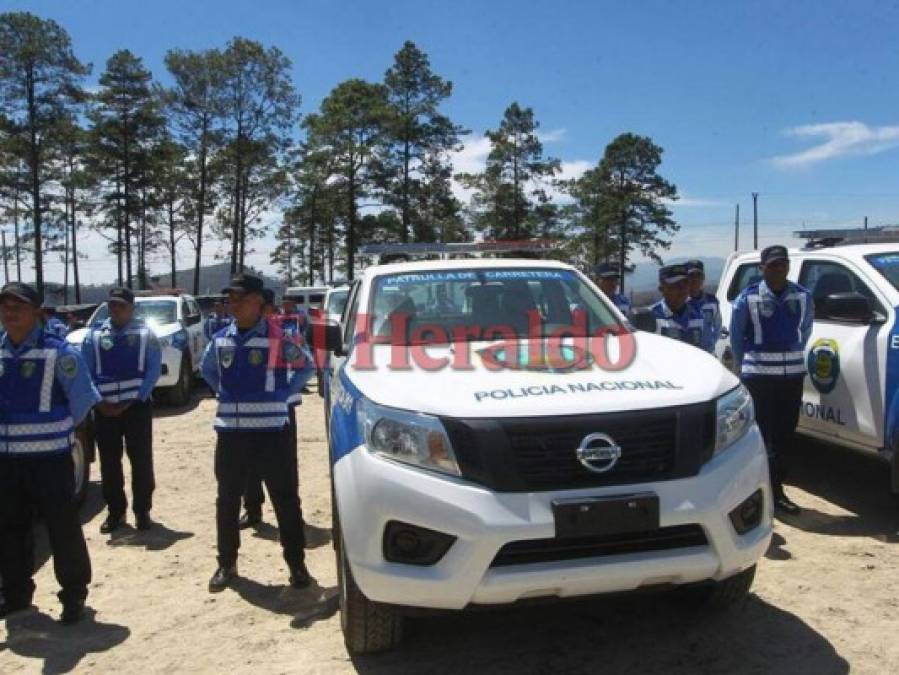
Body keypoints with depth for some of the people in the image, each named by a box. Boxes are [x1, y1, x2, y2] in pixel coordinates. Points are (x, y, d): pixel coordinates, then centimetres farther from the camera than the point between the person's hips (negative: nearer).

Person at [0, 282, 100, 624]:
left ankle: (74, 595, 17)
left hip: (49, 457, -5)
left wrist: (57, 431, 2)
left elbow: (82, 398, -6)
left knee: (63, 528, 3)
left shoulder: (59, 352, -13)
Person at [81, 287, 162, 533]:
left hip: (137, 406, -2)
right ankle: (115, 511, 22)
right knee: (109, 462, 8)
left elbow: (154, 369, -4)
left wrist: (134, 400, -11)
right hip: (105, 408, 2)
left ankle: (142, 511, 15)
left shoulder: (146, 334, 1)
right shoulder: (94, 335, 5)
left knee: (141, 460, 3)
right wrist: (98, 402, -7)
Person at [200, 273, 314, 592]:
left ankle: (296, 564, 17)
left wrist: (284, 394, -1)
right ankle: (226, 564, 28)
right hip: (230, 431, 4)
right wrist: (226, 394, 13)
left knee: (285, 500, 4)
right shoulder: (220, 339, 6)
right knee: (227, 501, 12)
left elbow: (306, 365, 6)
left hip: (271, 431, -4)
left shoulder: (278, 339, -7)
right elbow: (207, 369, 25)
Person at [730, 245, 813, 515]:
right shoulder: (747, 298, -7)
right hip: (758, 375, -5)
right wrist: (744, 363, 8)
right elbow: (736, 335, 3)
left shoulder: (802, 296, 5)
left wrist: (793, 357, 16)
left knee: (786, 430, 10)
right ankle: (775, 492, 1)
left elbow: (805, 329, 17)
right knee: (765, 434, -3)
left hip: (793, 373, 5)